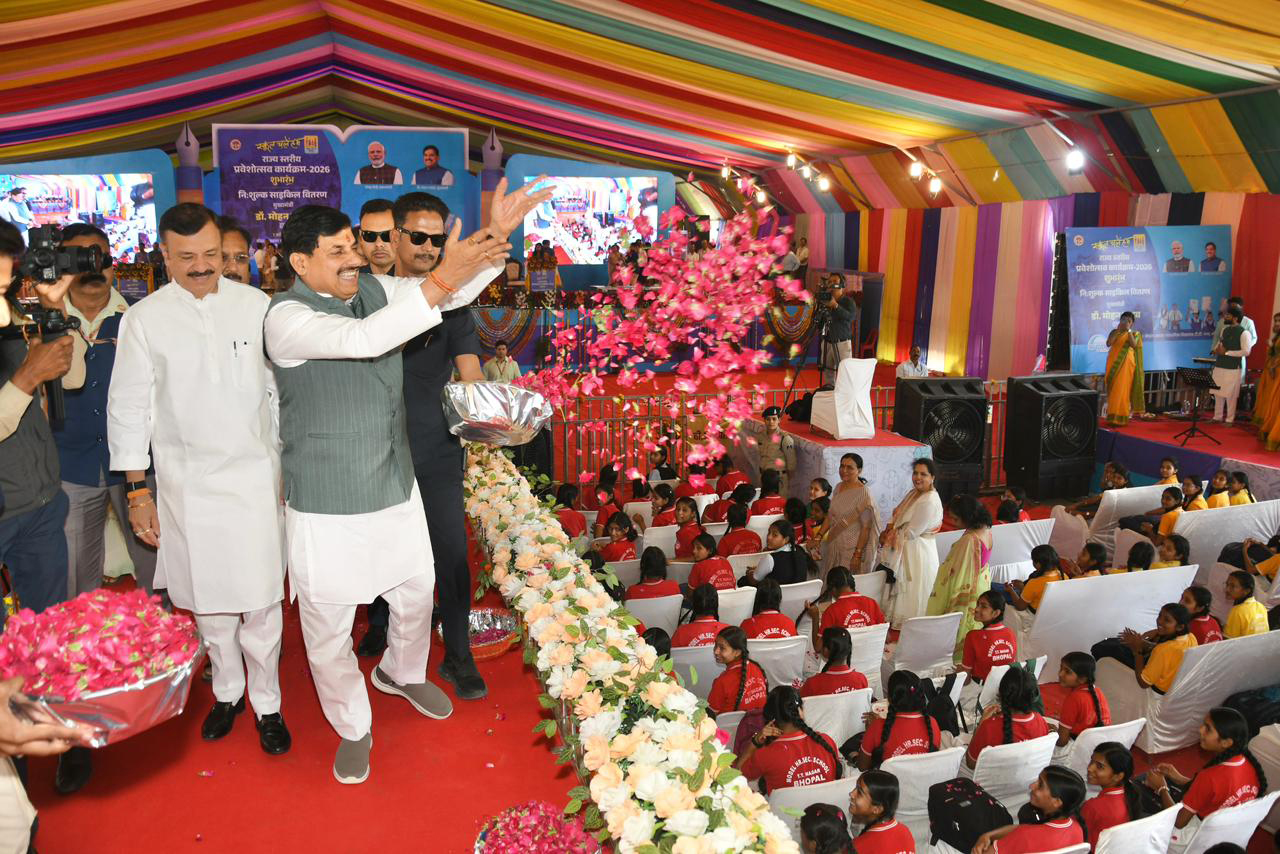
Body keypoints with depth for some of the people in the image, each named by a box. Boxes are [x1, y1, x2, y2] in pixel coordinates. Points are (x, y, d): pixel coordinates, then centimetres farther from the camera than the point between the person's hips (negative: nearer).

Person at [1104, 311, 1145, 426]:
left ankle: (1120, 417, -5)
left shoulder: (1135, 334, 6)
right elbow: (1108, 343, -7)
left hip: (1126, 364, -2)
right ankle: (1112, 416, 9)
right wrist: (1117, 330, -8)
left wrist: (1128, 330, -12)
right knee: (1113, 390, 3)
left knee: (1122, 390, -7)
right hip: (1114, 363, 2)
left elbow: (1134, 344, -13)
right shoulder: (1115, 332, 9)